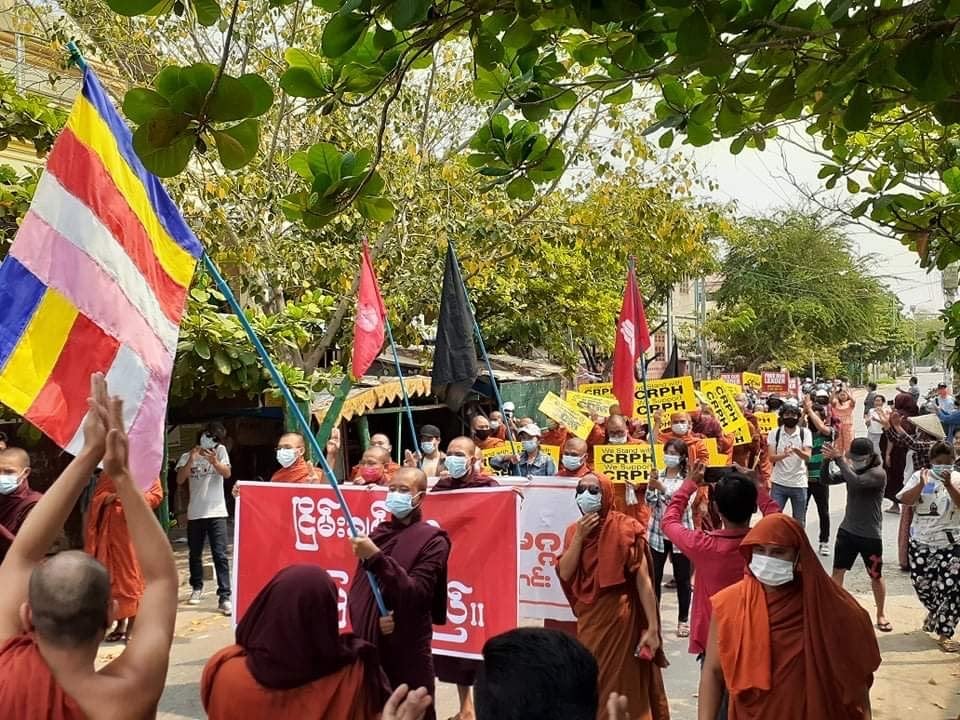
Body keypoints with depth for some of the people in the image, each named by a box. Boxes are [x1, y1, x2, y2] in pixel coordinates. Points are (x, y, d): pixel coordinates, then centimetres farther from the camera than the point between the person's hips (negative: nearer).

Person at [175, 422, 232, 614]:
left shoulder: (220, 451, 5)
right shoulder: (187, 456, 9)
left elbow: (227, 474, -9)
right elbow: (180, 480, -6)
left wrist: (214, 461, -27)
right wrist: (191, 459, -17)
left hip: (216, 512, -3)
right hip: (195, 513, 3)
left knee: (220, 555, -10)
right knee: (195, 554, 15)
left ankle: (224, 596, -12)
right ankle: (197, 588, 34)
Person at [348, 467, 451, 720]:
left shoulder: (431, 540, -5)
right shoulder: (378, 534, 11)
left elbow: (415, 594, -16)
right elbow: (357, 591, 9)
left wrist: (376, 558, -24)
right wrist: (371, 619, -11)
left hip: (407, 653, -4)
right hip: (368, 645, 5)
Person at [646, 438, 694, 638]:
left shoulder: (689, 478, -7)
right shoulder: (658, 476, 2)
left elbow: (684, 503, -19)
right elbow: (650, 503, -4)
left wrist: (663, 488, -28)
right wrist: (651, 487, -23)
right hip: (657, 533, 3)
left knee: (682, 579, 8)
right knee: (654, 577, 6)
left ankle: (683, 619, 22)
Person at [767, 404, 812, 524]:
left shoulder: (805, 433, -1)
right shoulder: (774, 433, 0)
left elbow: (807, 457, -13)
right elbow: (771, 457, -8)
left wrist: (797, 450, -34)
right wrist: (784, 454, -30)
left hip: (799, 484, 0)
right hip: (779, 484, 0)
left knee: (798, 522, 10)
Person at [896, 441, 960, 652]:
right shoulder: (920, 476, 1)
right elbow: (905, 501, -10)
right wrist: (921, 484, -21)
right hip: (921, 542, 2)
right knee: (921, 582, 9)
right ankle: (934, 611, 41)